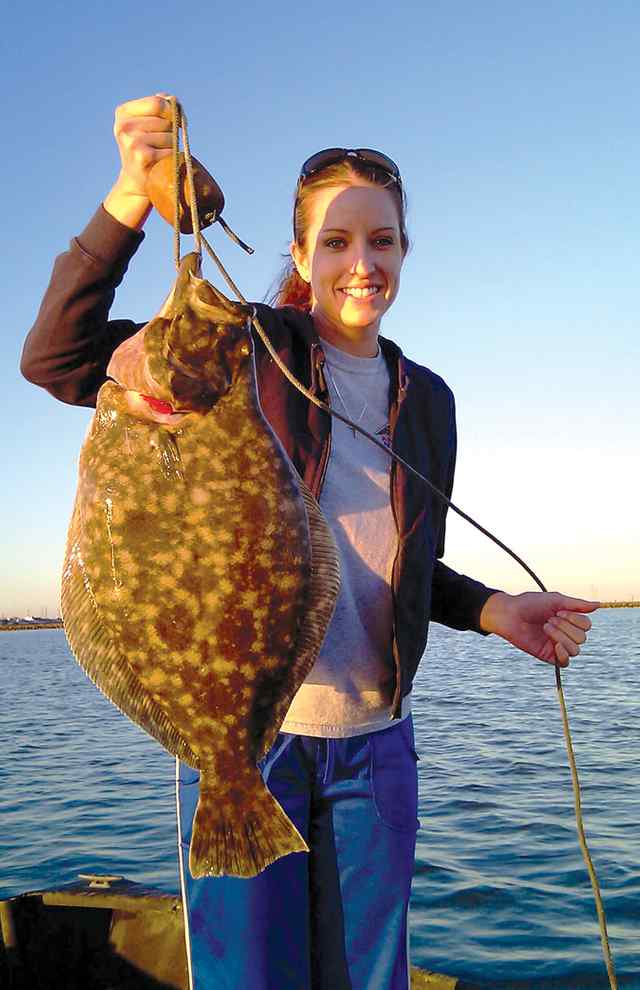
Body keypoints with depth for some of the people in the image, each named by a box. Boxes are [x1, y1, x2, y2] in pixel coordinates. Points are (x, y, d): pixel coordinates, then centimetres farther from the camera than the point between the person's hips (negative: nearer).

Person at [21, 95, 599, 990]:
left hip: (374, 742, 5)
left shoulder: (426, 399, 9)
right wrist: (129, 204, -21)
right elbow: (57, 359, -12)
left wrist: (494, 610, -2)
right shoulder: (243, 347, -4)